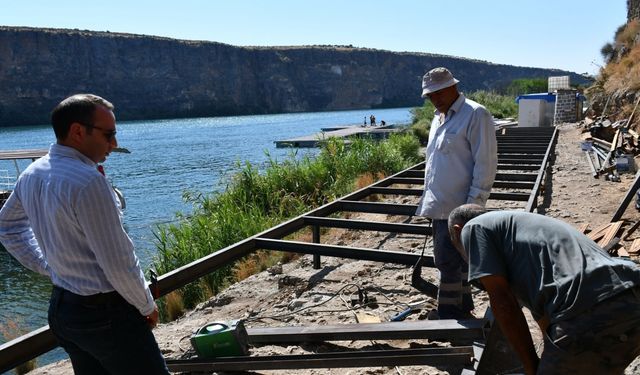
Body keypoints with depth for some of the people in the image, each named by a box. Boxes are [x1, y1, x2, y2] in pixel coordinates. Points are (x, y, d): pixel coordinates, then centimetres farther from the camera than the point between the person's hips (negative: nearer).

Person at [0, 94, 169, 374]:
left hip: (61, 307, 9)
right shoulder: (87, 181, -25)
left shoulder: (31, 174, 2)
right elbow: (118, 262, -23)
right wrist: (147, 306, -8)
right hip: (106, 314, -9)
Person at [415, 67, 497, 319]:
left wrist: (474, 203, -18)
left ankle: (449, 314, 10)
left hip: (458, 207, -8)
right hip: (440, 205, 8)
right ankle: (462, 307, 31)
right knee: (456, 260, 17)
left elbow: (486, 163, -15)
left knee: (448, 261, -4)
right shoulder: (439, 118, 16)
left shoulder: (475, 115, -11)